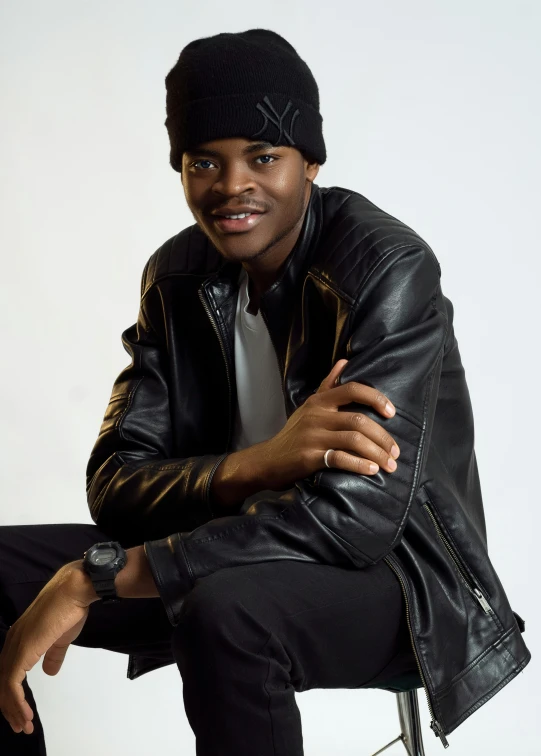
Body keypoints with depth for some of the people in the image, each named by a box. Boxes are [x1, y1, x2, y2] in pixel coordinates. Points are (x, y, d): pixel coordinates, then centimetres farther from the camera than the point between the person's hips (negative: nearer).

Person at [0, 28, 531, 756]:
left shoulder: (388, 267, -19)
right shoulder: (178, 275, 0)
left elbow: (355, 516, -28)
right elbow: (113, 482, -6)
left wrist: (95, 579, -29)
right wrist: (256, 464, -29)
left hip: (393, 567, -6)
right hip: (246, 551, 6)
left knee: (224, 608, -37)